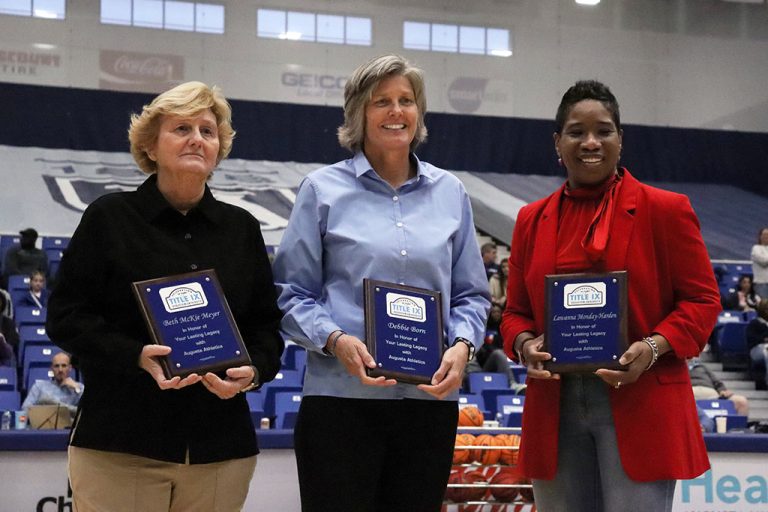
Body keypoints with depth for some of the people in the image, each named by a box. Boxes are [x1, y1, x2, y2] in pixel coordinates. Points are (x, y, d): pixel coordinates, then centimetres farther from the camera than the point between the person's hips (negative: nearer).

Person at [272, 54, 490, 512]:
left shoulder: (450, 192, 11)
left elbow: (471, 294, 13)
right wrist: (335, 340, -16)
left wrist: (462, 345, -6)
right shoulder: (324, 189, 2)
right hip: (342, 395, -3)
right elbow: (293, 293, 2)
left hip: (431, 399, 3)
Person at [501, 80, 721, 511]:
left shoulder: (665, 210, 0)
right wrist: (525, 345, -7)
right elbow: (516, 311, 16)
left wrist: (652, 347, -16)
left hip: (639, 408, -4)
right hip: (555, 408, 4)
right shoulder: (533, 220, 11)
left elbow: (703, 300, 0)